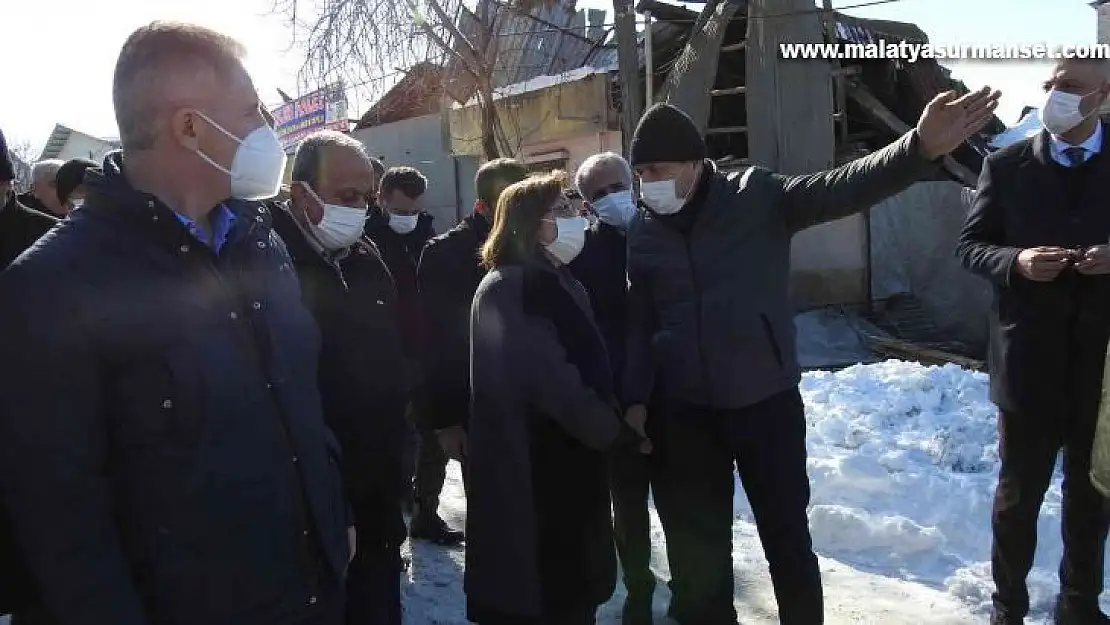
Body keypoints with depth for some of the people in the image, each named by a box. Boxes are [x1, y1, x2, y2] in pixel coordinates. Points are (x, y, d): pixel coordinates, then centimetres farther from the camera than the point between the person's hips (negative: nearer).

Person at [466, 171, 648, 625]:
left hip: (570, 462, 9)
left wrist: (614, 421, 0)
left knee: (576, 586, 19)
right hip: (531, 475, -9)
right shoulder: (506, 289, -17)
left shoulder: (559, 283, 13)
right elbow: (553, 382, -24)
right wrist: (616, 434, -13)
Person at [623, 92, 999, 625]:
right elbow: (638, 323, 5)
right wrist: (635, 399, 0)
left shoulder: (758, 198, -6)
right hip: (683, 413, 2)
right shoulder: (642, 233, 2)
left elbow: (842, 188, -19)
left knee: (788, 539, 13)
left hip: (767, 400, -2)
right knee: (696, 549, 15)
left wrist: (920, 148, -34)